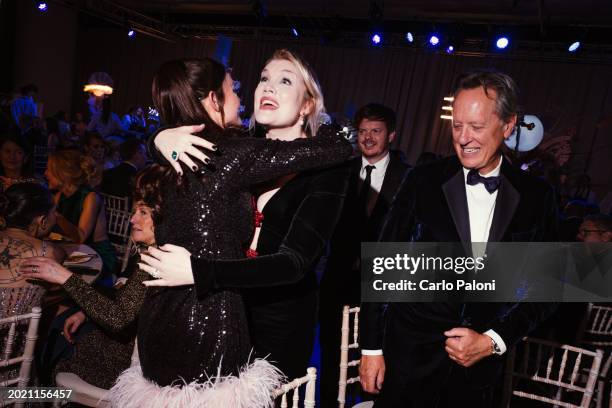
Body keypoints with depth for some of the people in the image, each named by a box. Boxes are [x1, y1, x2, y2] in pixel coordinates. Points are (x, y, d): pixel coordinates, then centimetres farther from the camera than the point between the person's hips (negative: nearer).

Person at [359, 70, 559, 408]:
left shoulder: (537, 196, -3)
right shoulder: (423, 182, -9)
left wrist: (493, 340, -7)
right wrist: (371, 347, -5)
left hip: (481, 365, 2)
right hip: (409, 358, -1)